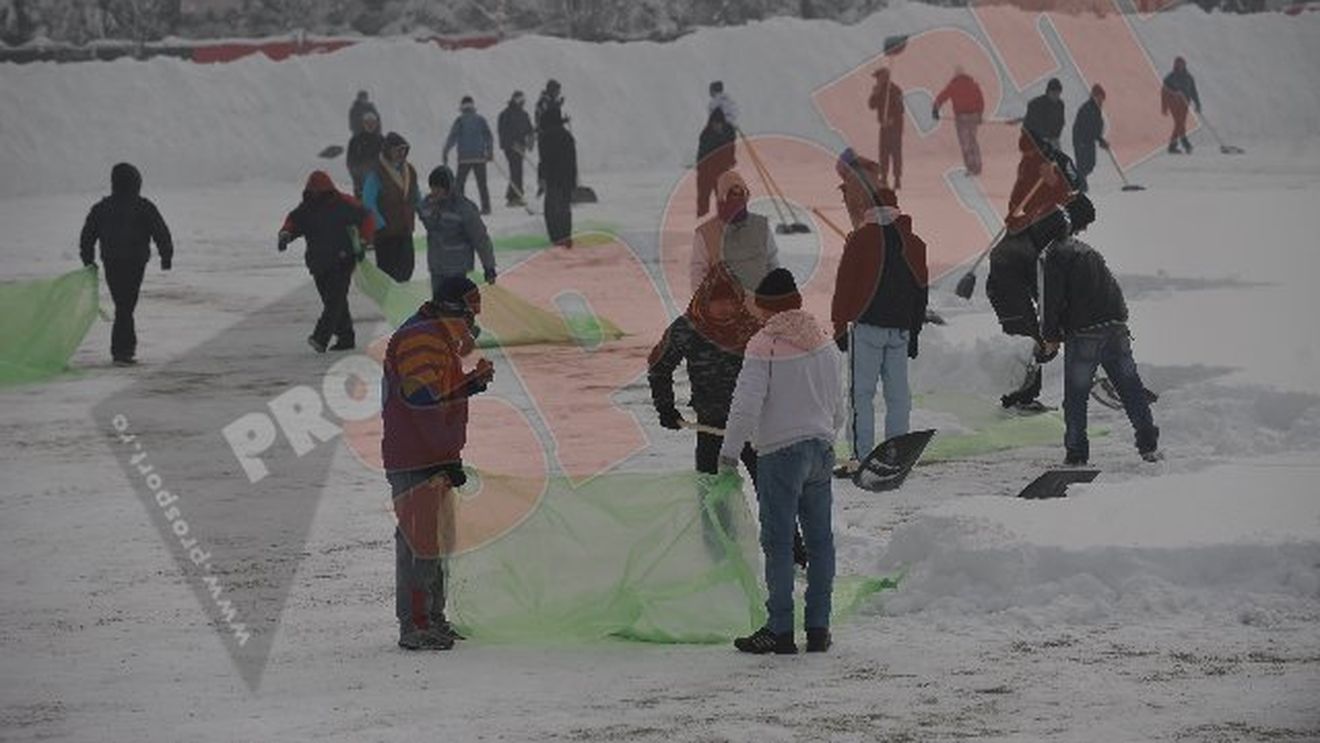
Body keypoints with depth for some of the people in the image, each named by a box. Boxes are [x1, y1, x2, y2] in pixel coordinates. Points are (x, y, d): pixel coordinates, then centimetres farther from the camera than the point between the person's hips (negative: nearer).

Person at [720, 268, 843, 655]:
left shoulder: (765, 346, -12)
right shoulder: (824, 343, 9)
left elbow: (747, 405, -16)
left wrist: (729, 450, -6)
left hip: (780, 452, -6)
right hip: (821, 449, 6)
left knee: (779, 542, -2)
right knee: (819, 539, 9)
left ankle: (780, 630, -1)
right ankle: (818, 628, 11)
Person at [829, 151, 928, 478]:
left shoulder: (861, 239, -8)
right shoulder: (912, 242, 9)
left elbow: (844, 287, -7)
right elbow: (921, 289, 14)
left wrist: (840, 327, 1)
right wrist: (914, 331, 21)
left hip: (867, 326, -5)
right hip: (901, 328, 5)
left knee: (861, 392, -3)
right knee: (898, 393, 9)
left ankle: (862, 457, -8)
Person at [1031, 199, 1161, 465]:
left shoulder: (1054, 256, -5)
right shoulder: (1089, 252, 20)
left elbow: (1052, 300, -9)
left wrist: (1051, 336, -2)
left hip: (1083, 335, -6)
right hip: (1116, 329, 6)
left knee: (1075, 395, 3)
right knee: (1131, 389, 9)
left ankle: (1077, 452, 1)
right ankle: (1148, 445, 7)